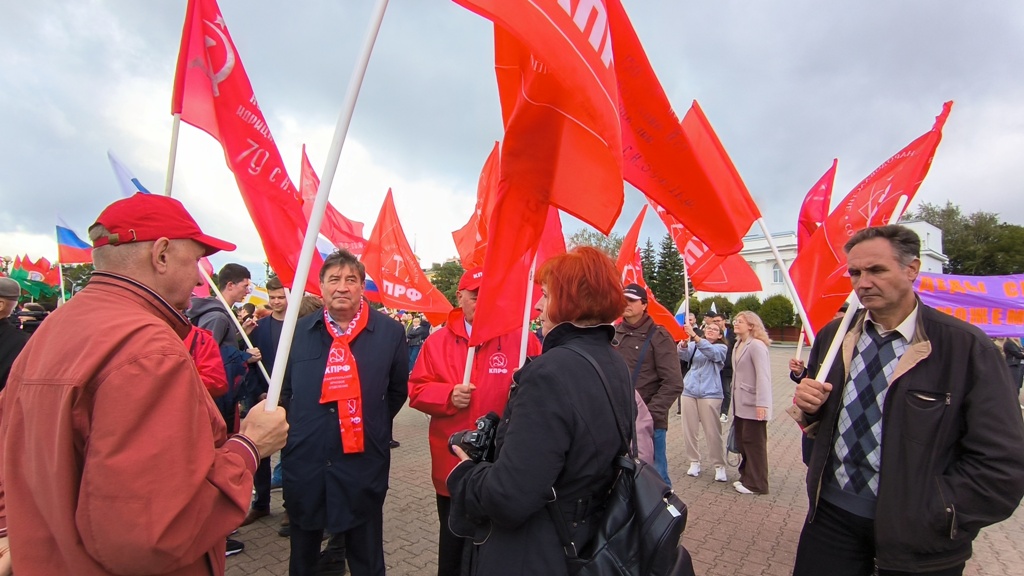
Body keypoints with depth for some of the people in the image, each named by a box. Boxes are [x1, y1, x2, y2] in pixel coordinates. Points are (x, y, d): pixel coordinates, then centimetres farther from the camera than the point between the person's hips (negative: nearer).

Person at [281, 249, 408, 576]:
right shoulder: (298, 332, 2)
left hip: (363, 463, -2)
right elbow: (284, 389, 14)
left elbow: (398, 390, 7)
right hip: (304, 463, 3)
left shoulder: (389, 332, -5)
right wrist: (295, 430, 11)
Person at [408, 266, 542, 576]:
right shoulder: (438, 341, 2)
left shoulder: (520, 338, -5)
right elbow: (416, 390, 3)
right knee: (452, 542, 21)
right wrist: (448, 395, -15)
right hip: (453, 462, 2)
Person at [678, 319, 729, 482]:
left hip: (710, 393, -3)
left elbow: (711, 352, -19)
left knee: (713, 432, -1)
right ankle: (694, 462, 21)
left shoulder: (721, 348, 4)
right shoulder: (694, 345, 11)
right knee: (689, 430, 7)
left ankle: (719, 466, 13)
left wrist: (693, 335, -31)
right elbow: (683, 355, -9)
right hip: (689, 391, 3)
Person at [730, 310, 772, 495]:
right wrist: (734, 399, 17)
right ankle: (746, 477, 28)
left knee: (754, 444, 2)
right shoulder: (738, 344, 13)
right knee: (742, 442, 16)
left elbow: (763, 376, -21)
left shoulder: (756, 345, -15)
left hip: (753, 405, -9)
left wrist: (762, 403, -25)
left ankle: (756, 484, 12)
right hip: (740, 404, 9)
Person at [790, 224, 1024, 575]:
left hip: (915, 537, -2)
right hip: (832, 511, 3)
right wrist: (808, 407, -10)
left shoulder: (967, 348, -11)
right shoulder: (831, 337, 1)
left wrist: (928, 519, -12)